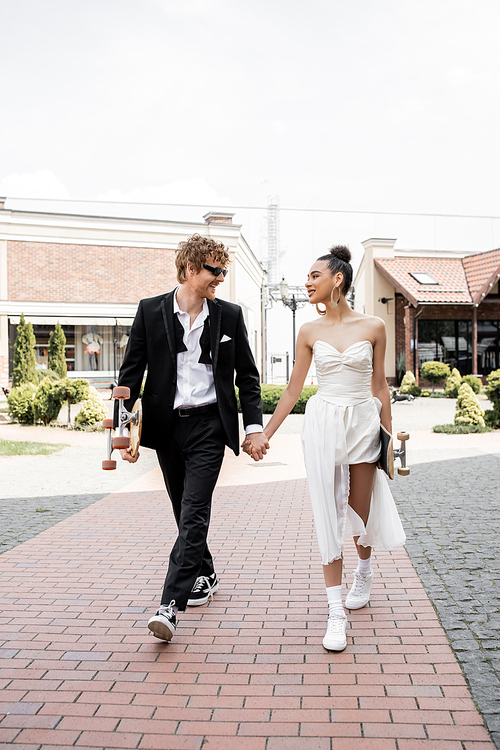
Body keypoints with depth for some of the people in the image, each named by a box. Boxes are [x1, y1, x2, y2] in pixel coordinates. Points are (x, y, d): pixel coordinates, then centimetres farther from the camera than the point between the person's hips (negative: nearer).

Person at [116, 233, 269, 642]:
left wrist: (255, 426, 0)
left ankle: (171, 604, -12)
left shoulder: (229, 315, 3)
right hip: (167, 425, 2)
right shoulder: (150, 311, 1)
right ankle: (205, 576, 37)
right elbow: (131, 372, 1)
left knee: (194, 513, -11)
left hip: (209, 425, -2)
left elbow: (247, 376, 7)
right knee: (186, 513, 15)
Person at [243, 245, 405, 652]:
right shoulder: (310, 332, 3)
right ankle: (336, 613, 2)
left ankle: (364, 570, 44)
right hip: (323, 423, 1)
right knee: (329, 514, -3)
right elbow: (293, 390, 8)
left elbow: (379, 385, 7)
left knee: (361, 511, 11)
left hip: (364, 423, 0)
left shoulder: (373, 327, -1)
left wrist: (389, 434, 8)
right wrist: (264, 434, 8)